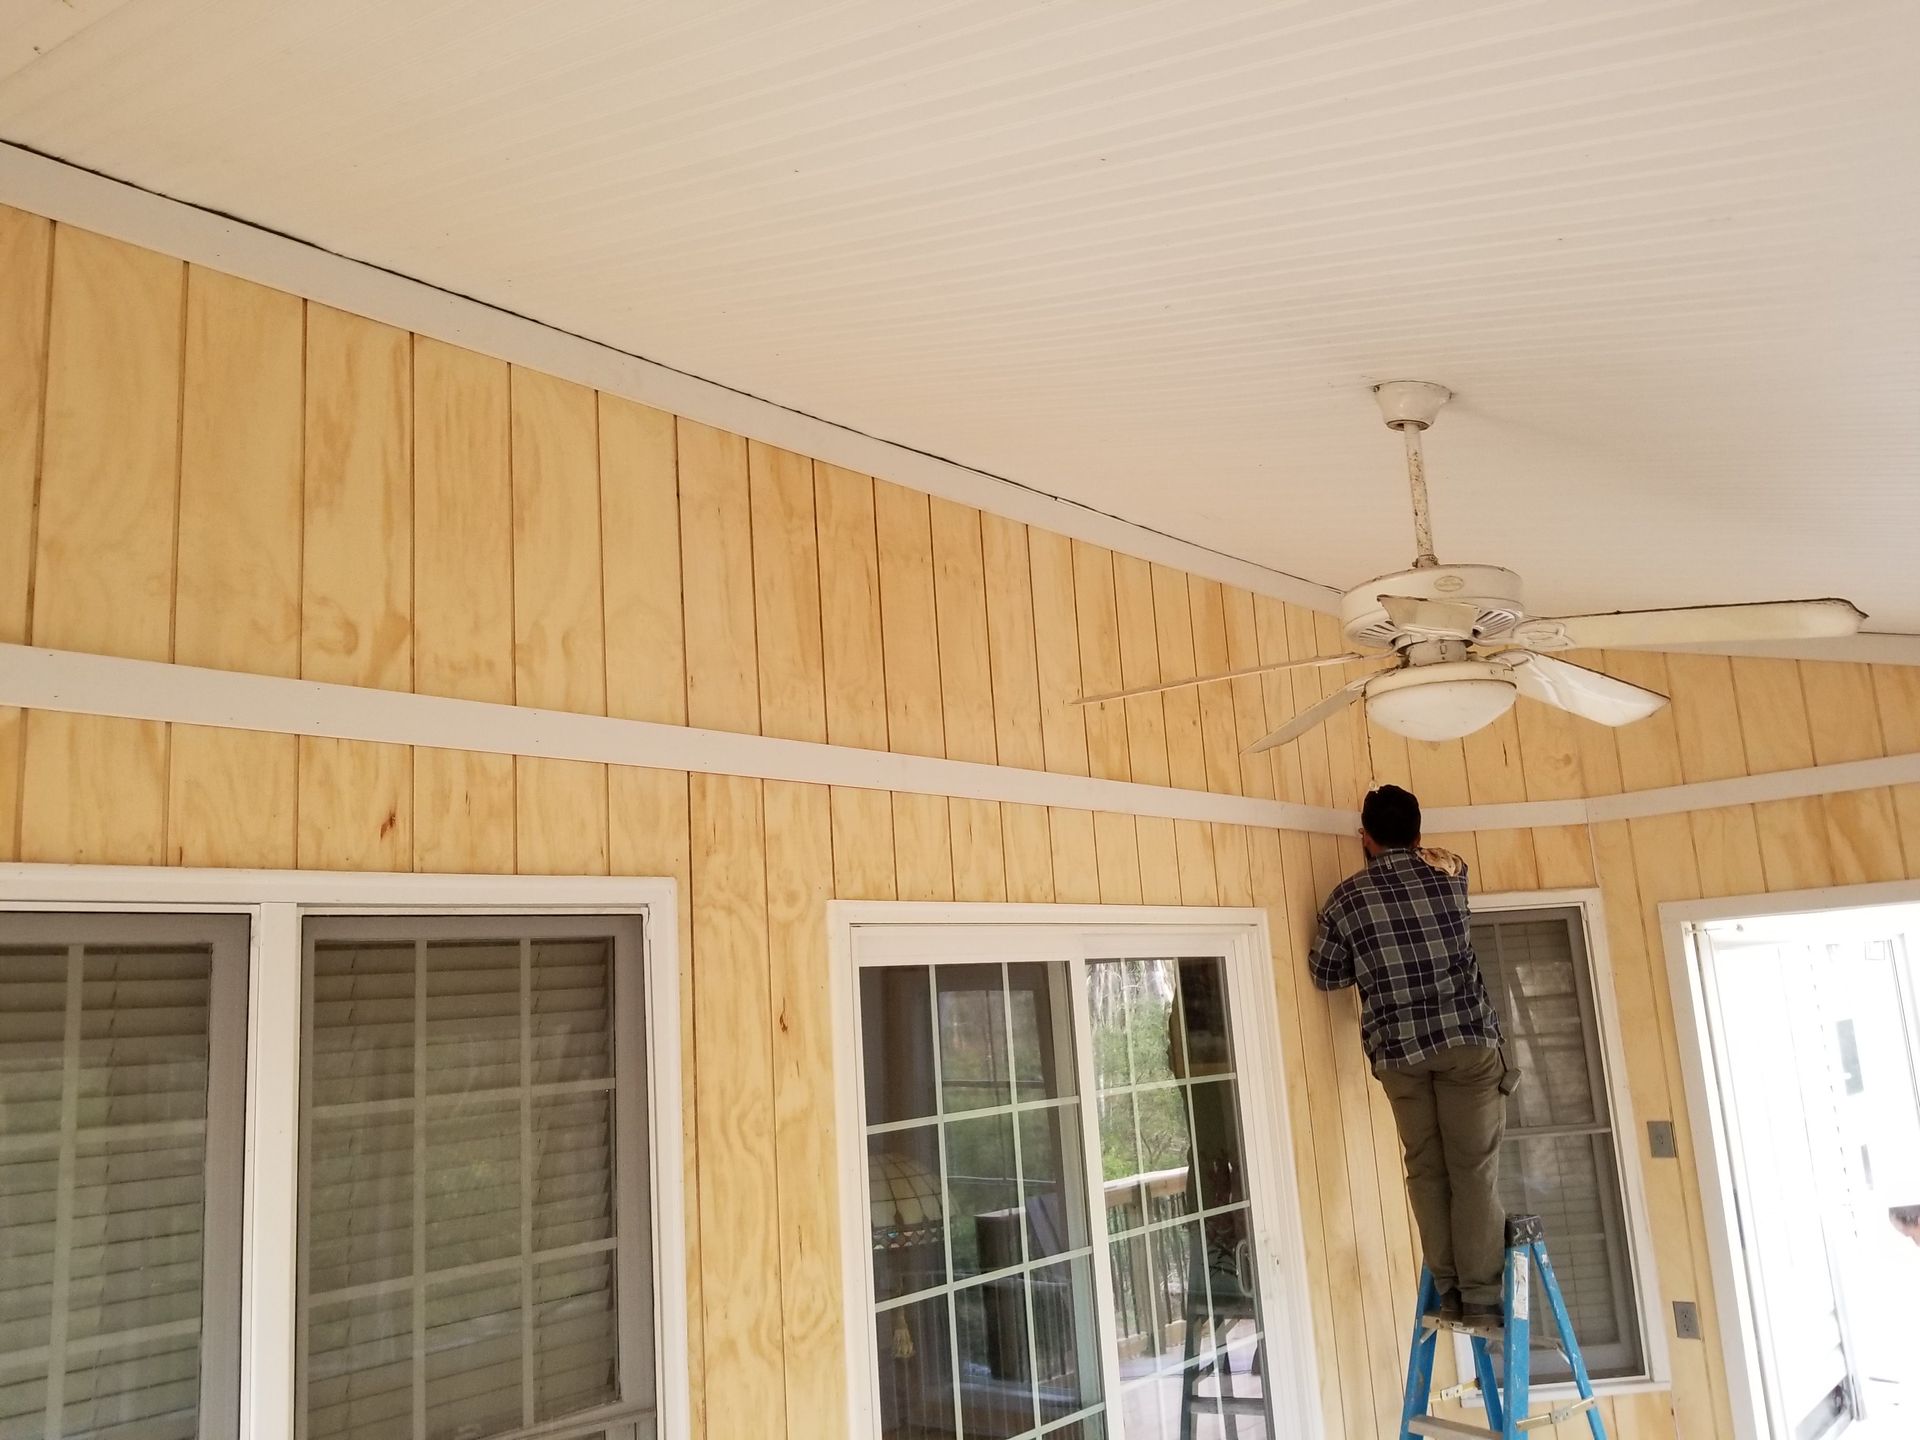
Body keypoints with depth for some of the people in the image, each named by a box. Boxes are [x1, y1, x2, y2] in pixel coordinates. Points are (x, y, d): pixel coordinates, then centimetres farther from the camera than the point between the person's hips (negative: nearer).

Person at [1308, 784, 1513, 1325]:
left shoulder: (1347, 897, -1)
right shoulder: (1449, 871, 3)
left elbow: (1325, 974, 8)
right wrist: (1413, 850, 45)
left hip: (1398, 1048, 0)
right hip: (1468, 1037, 0)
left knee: (1426, 1170, 8)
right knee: (1474, 1168, 1)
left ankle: (1449, 1294, 9)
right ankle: (1481, 1298, 1)